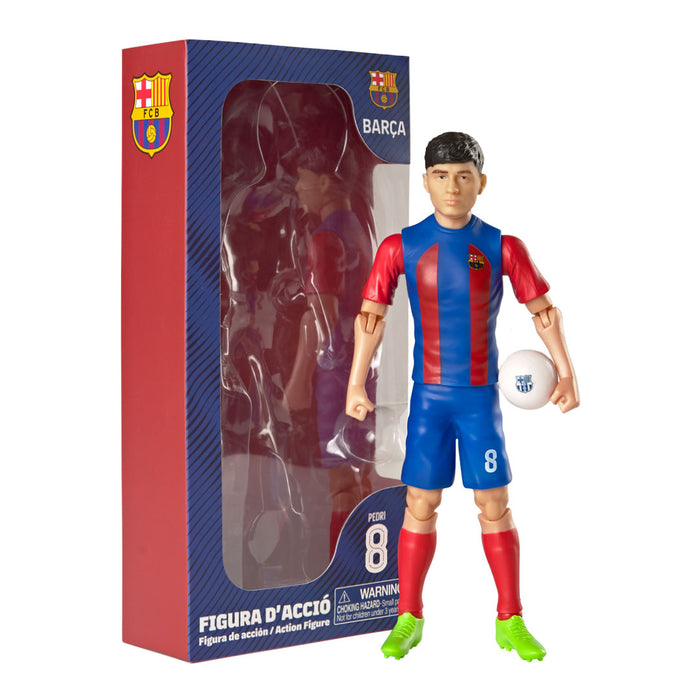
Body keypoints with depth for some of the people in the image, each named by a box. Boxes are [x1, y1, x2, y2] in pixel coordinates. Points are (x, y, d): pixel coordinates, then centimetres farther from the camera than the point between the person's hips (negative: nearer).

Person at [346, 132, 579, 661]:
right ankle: (408, 620, 15)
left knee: (495, 508, 2)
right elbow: (371, 316, 2)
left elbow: (544, 311, 3)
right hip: (428, 397, 0)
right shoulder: (401, 248, -2)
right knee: (420, 507, 3)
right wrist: (356, 384, -3)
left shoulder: (502, 248, -3)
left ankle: (511, 622, 13)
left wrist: (567, 373, -4)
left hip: (482, 398, 0)